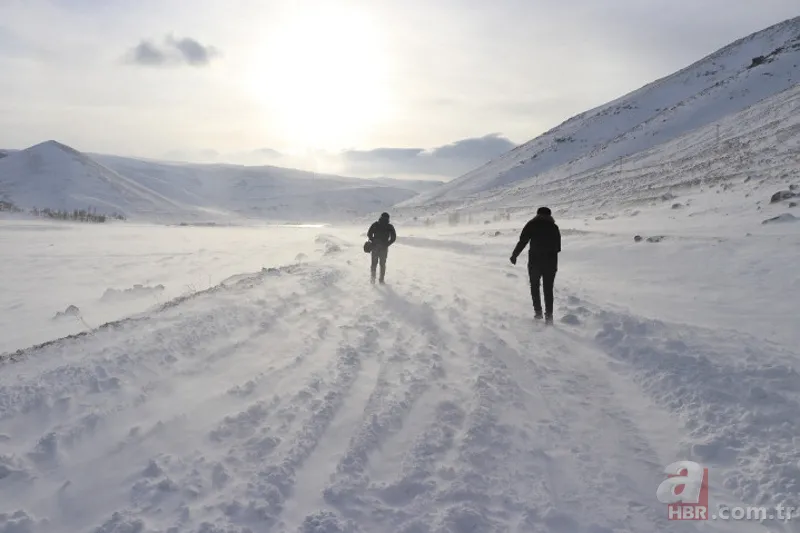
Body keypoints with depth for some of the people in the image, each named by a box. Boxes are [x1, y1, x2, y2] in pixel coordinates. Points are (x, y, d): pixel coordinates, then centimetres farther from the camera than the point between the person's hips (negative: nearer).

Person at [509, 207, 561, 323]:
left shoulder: (531, 225, 0)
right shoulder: (554, 226, 8)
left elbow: (522, 241, -6)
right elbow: (558, 247, 8)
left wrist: (514, 255, 3)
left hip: (535, 261, -2)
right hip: (551, 262, 2)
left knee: (534, 286, 16)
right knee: (548, 289, 7)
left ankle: (538, 311, 10)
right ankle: (549, 315, 0)